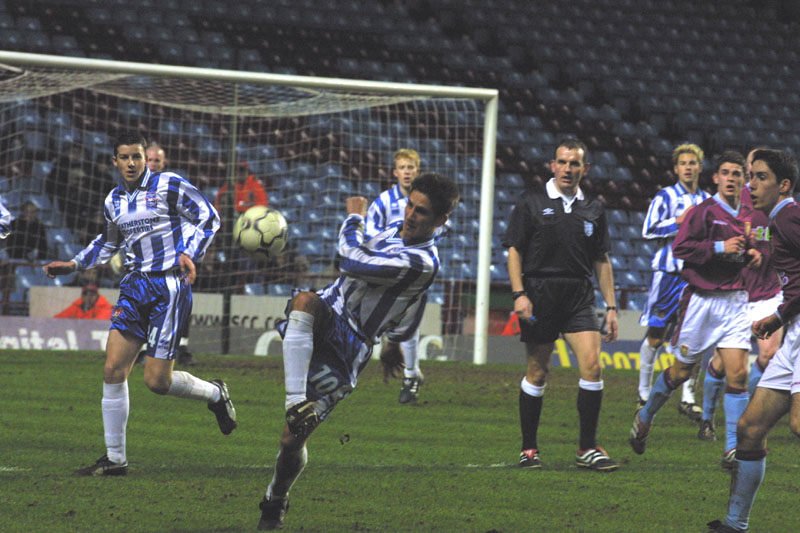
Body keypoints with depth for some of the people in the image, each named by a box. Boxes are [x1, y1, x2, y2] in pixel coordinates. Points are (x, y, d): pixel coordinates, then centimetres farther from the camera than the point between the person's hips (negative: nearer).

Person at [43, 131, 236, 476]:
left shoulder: (169, 186, -7)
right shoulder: (114, 201, 12)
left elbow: (208, 217, -3)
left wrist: (190, 254, -17)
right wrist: (74, 264, 21)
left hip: (170, 286, -6)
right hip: (135, 285, 6)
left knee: (156, 381, -8)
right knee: (113, 370, -5)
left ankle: (215, 394, 23)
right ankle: (114, 459, 2)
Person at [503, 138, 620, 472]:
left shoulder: (593, 209, 12)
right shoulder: (532, 204, 3)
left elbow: (602, 261, 16)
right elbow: (514, 250, 0)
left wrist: (611, 307, 10)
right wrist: (519, 294, -12)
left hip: (579, 298, 2)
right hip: (539, 295, -2)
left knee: (592, 364, -12)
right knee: (538, 373, 1)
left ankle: (587, 449, -5)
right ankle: (529, 449, 13)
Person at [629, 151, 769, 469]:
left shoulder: (752, 217, 8)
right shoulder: (705, 212, -9)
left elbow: (763, 245, 25)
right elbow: (680, 247, -17)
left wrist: (758, 254, 3)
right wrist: (719, 247, -23)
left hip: (735, 301, 4)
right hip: (702, 298, -4)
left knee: (738, 373, -8)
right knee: (681, 371, 8)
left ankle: (734, 447, -4)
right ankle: (644, 417, 33)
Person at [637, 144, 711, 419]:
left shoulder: (707, 200, 13)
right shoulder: (666, 196, -1)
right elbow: (648, 230, -9)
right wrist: (679, 221, -14)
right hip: (668, 271, -3)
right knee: (656, 336, 2)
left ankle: (688, 398, -1)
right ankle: (644, 391, 17)